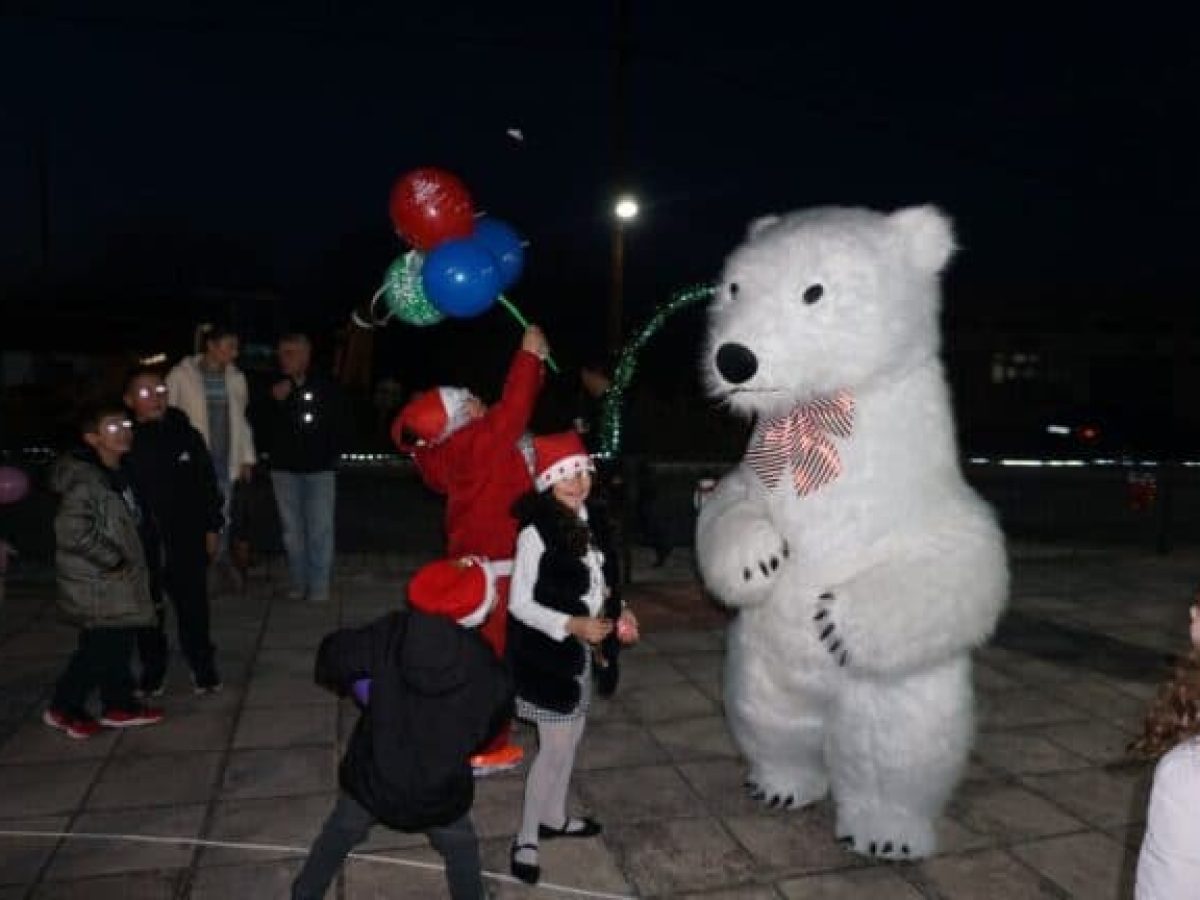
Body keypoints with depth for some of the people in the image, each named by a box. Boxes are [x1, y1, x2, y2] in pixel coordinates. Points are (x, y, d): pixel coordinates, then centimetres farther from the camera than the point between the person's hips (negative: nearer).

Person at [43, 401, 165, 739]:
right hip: (96, 583, -9)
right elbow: (72, 530, -27)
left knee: (118, 645, 15)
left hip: (118, 581, 9)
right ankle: (63, 709, 17)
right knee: (99, 648, 0)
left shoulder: (117, 474, 10)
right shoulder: (84, 479, -19)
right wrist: (111, 559, -20)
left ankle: (119, 705, 26)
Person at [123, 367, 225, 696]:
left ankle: (203, 666, 26)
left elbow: (206, 484, 4)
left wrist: (212, 528, 4)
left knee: (193, 606, 9)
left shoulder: (185, 434, -2)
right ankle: (153, 669, 31)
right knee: (147, 610, 13)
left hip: (186, 541, 0)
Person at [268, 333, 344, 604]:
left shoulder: (325, 386, -2)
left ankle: (319, 586, 5)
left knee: (320, 529, -2)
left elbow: (337, 426, 7)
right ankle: (298, 583, 18)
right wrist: (275, 401, -13)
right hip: (284, 469, 2)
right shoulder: (275, 387, 1)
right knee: (291, 529, 8)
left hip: (319, 468, -2)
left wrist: (332, 455, 4)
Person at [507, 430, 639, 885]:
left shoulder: (592, 520, -1)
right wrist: (571, 625, -26)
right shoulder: (536, 532, -23)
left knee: (571, 737, 20)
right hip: (546, 652, -7)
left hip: (579, 649, 8)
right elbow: (519, 604, -19)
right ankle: (526, 839, 21)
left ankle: (554, 817, 41)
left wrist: (618, 613, -1)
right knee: (555, 747, 2)